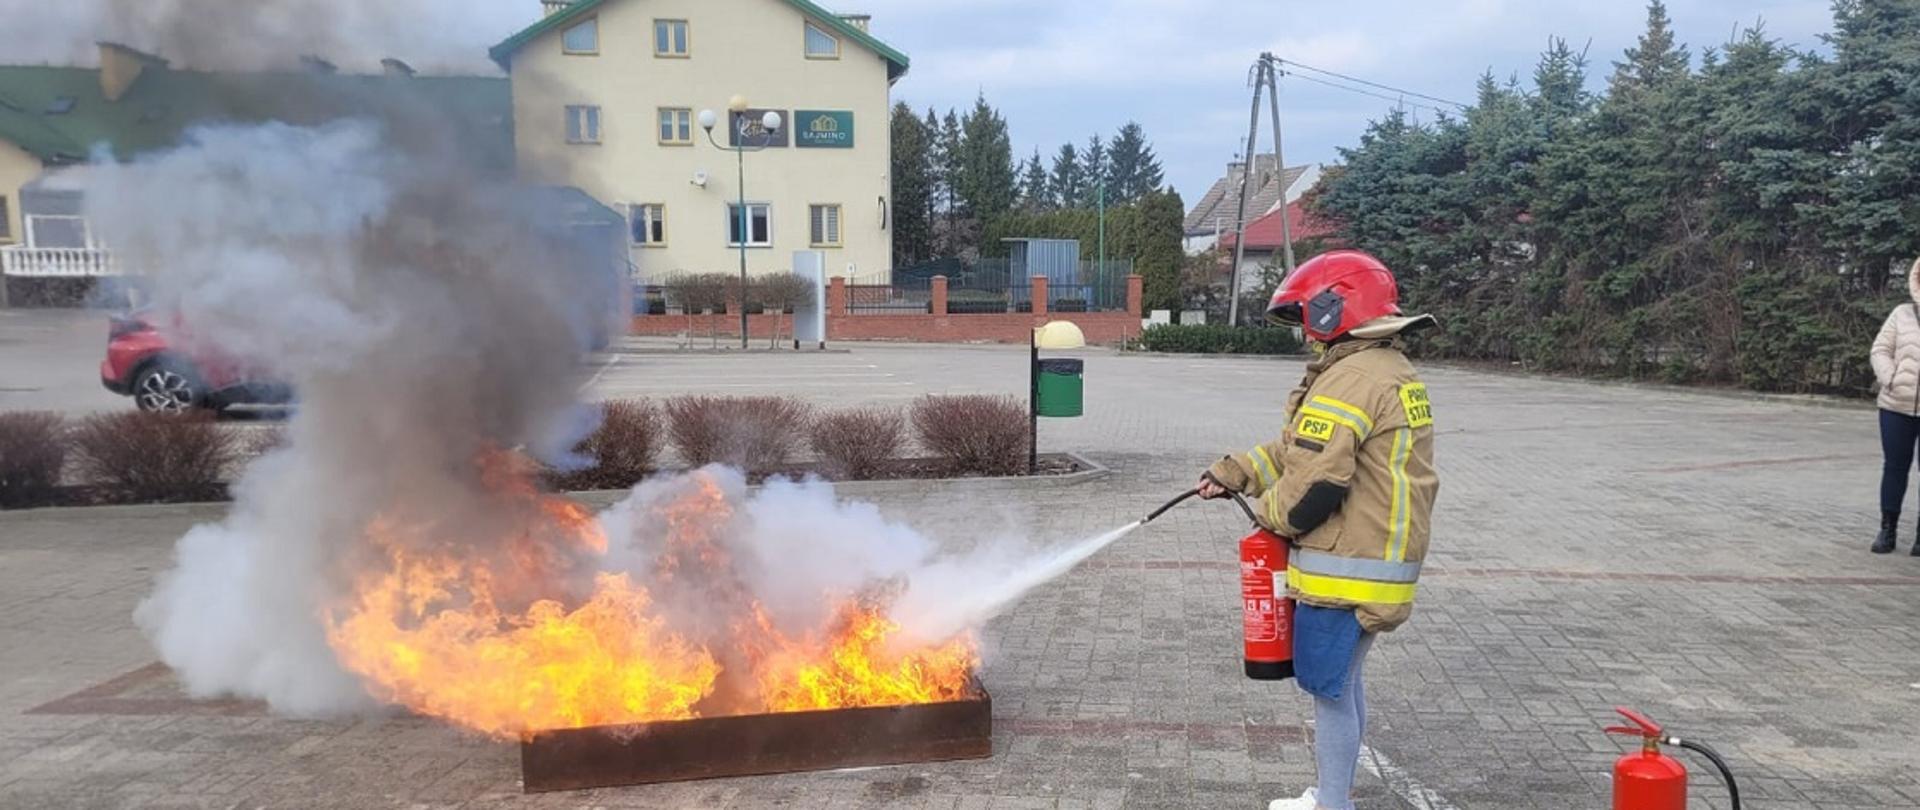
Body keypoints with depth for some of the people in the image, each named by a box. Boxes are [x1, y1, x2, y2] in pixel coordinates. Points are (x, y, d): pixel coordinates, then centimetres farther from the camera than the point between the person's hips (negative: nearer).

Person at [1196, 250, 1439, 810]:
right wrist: (1234, 472, 8)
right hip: (1383, 565, 10)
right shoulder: (1394, 371, 13)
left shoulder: (1351, 379, -20)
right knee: (1346, 682, 21)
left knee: (1330, 691, 2)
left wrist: (1268, 512, -3)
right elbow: (1301, 447, 15)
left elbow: (1312, 488, -23)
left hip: (1344, 572, -10)